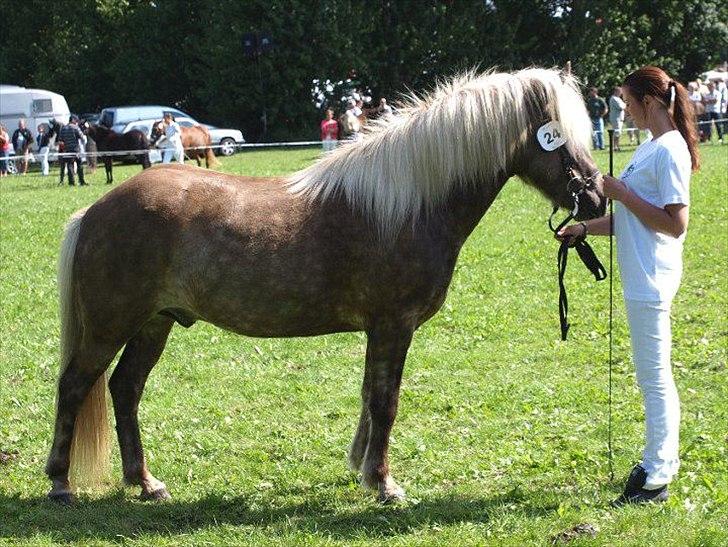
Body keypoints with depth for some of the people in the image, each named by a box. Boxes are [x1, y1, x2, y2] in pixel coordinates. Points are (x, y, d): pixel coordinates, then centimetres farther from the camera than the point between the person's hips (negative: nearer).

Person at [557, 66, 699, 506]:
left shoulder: (669, 150, -17)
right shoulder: (652, 148, 13)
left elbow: (675, 223, -23)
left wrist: (624, 194, -18)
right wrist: (586, 228, 13)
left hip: (651, 281, -10)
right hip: (642, 277, 10)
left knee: (654, 378, -4)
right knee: (655, 375, 18)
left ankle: (656, 478, 2)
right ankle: (663, 460, 28)